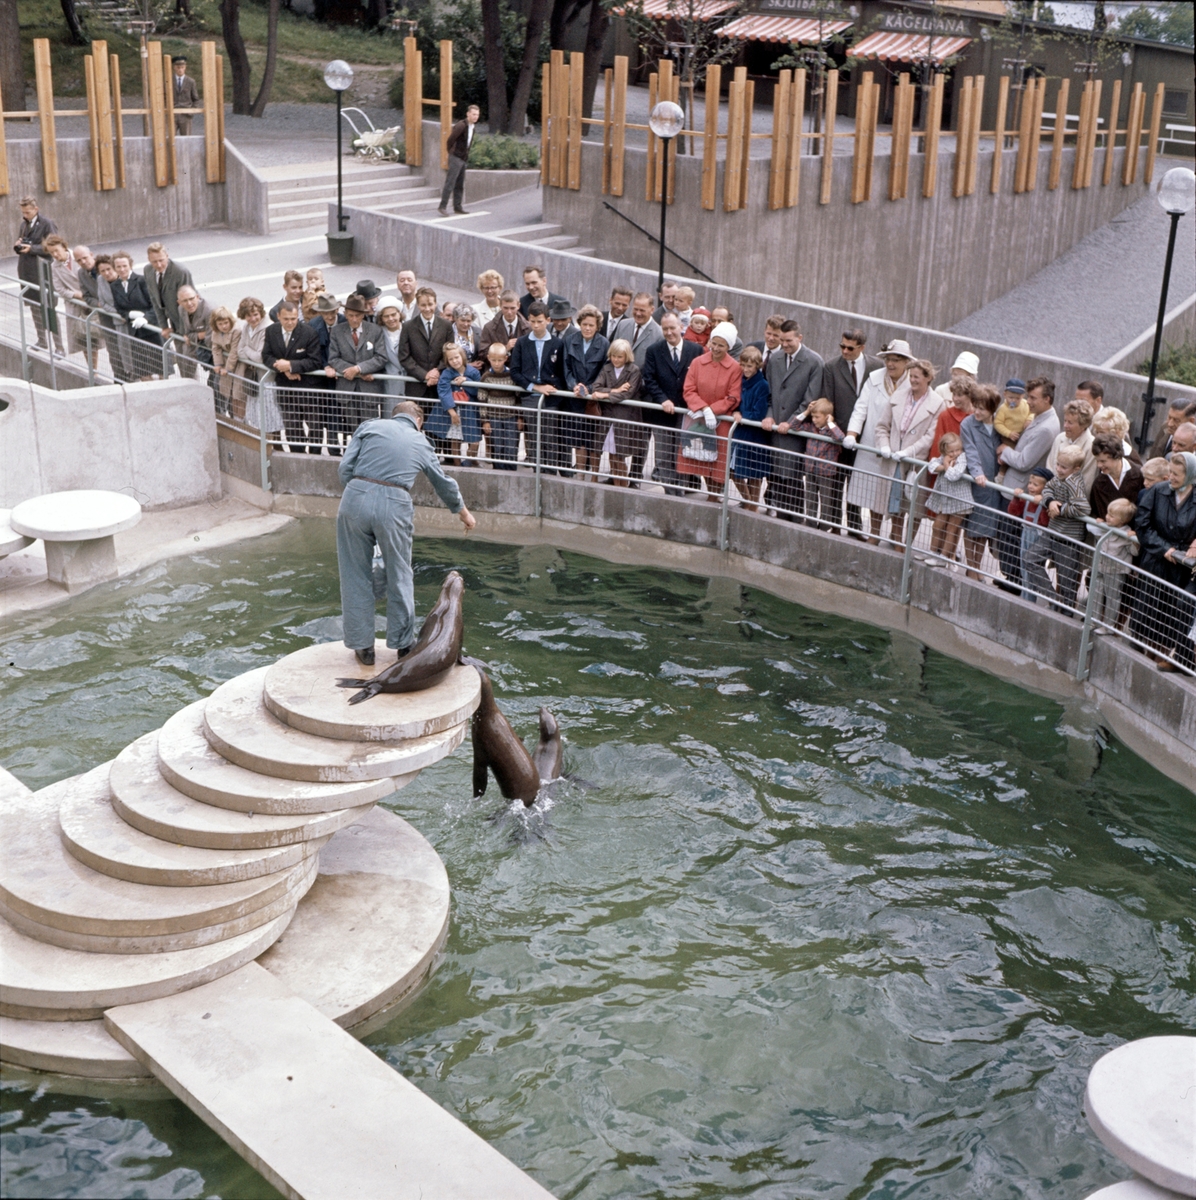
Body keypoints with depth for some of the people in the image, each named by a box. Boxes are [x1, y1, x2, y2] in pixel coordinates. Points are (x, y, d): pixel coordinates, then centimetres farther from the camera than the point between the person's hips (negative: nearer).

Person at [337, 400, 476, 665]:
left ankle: (363, 646, 17)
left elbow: (344, 468, 5)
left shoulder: (370, 426, 15)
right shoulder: (421, 443, 20)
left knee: (356, 577, 12)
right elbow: (445, 484, 33)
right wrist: (464, 513, 49)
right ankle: (403, 645, 24)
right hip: (394, 507, 0)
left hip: (356, 497, 0)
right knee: (400, 579, 16)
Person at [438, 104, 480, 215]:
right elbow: (451, 139, -19)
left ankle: (458, 206, 17)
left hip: (464, 159, 9)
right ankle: (442, 206, -10)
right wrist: (450, 150, -3)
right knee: (450, 183, -10)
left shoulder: (472, 126, 11)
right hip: (456, 157, -9)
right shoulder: (461, 125, -18)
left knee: (460, 184, 11)